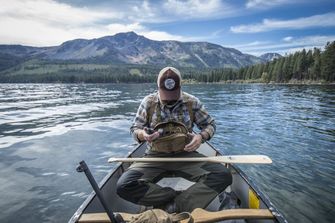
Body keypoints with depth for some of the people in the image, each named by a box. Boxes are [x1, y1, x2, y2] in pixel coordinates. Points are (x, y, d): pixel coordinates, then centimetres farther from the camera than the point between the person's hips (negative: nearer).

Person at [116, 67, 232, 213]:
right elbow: (134, 129, 4)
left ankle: (171, 208, -23)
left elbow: (210, 124, 9)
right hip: (155, 156, 0)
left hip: (185, 154, 1)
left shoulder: (192, 102, -1)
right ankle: (180, 200, -15)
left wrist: (201, 136, -15)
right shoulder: (149, 102, -1)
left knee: (223, 176, -24)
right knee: (124, 186, -26)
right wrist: (142, 134, -21)